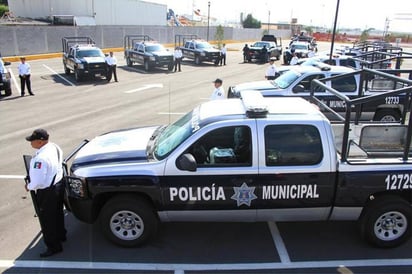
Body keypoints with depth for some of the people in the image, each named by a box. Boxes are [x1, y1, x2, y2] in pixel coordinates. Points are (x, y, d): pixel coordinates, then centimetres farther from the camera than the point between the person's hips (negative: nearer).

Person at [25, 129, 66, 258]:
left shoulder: (41, 158, -32)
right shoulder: (54, 147, -4)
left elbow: (38, 181, -30)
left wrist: (29, 187, -8)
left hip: (47, 192, -9)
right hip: (58, 184, 9)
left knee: (47, 219, 8)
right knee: (57, 213, 26)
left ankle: (54, 246, 22)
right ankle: (60, 235, 46)